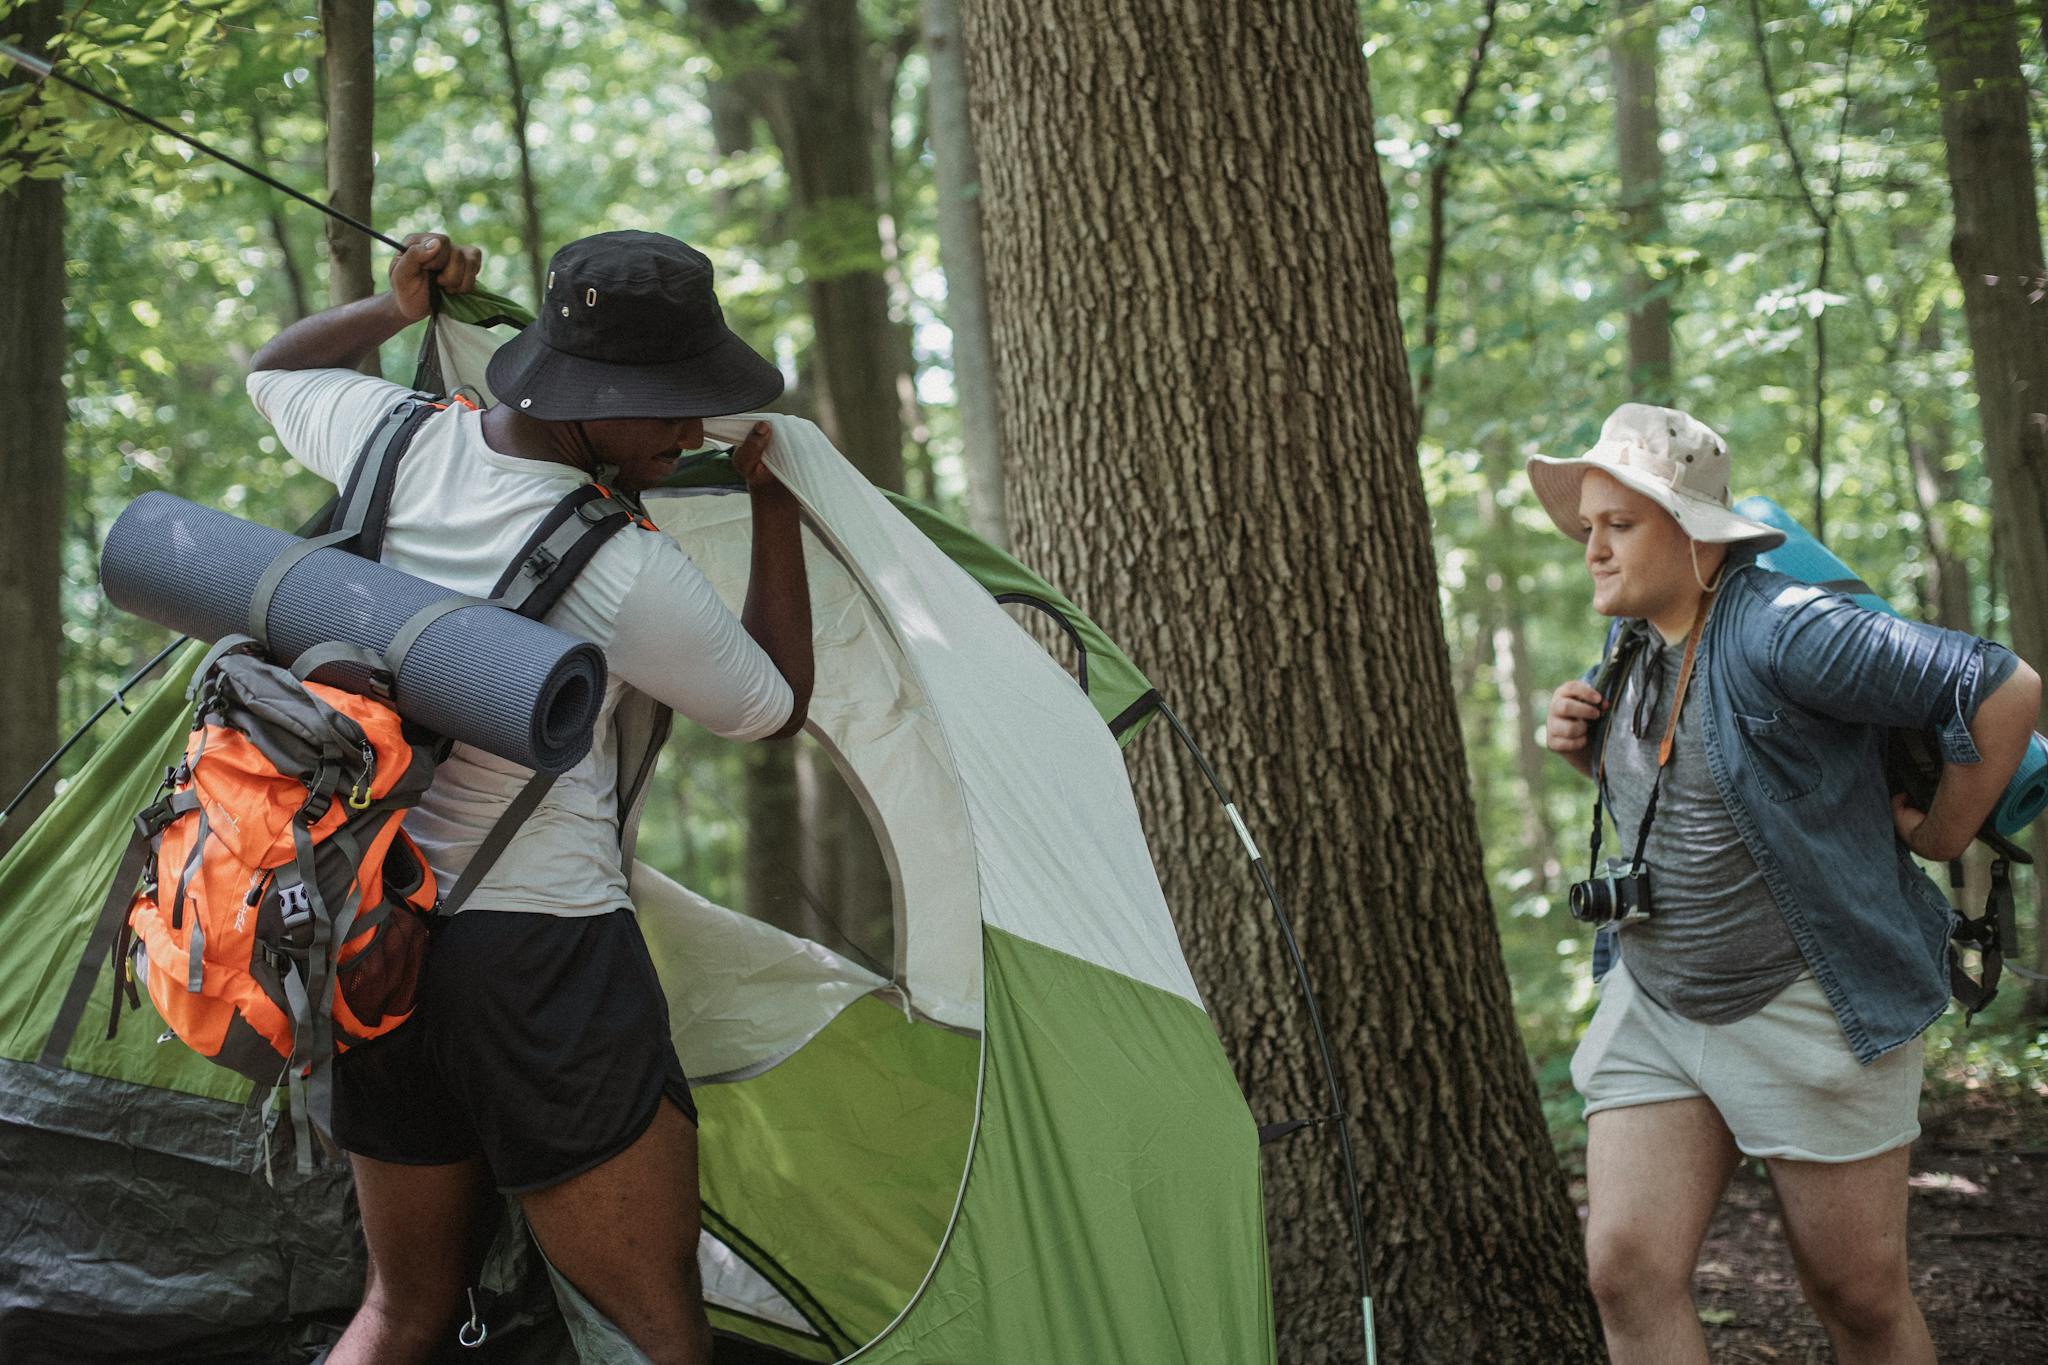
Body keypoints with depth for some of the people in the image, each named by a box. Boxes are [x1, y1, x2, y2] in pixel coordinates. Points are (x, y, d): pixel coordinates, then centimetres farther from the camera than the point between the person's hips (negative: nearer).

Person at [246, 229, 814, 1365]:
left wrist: (393, 309, 17)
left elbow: (272, 372, 22)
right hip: (544, 962, -7)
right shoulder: (631, 577, -19)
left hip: (371, 940, 7)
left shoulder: (396, 440, -3)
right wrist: (774, 505, 6)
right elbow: (778, 711, 1)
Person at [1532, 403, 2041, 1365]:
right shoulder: (1631, 651, 7)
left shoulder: (1781, 631, -20)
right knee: (1626, 1268, -8)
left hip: (1805, 1012, -7)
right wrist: (1588, 753, 5)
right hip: (1652, 1009, 7)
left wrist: (1938, 837, -8)